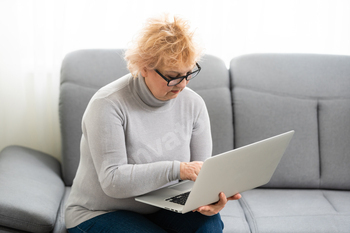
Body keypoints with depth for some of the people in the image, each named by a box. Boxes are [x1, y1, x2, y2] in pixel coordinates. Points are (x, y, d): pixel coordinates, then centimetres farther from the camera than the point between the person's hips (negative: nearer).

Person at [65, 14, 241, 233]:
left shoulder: (193, 104, -2)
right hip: (100, 214, -4)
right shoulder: (108, 104, -19)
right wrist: (179, 169, -33)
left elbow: (203, 173, -1)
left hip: (159, 208, 4)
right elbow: (112, 181, -25)